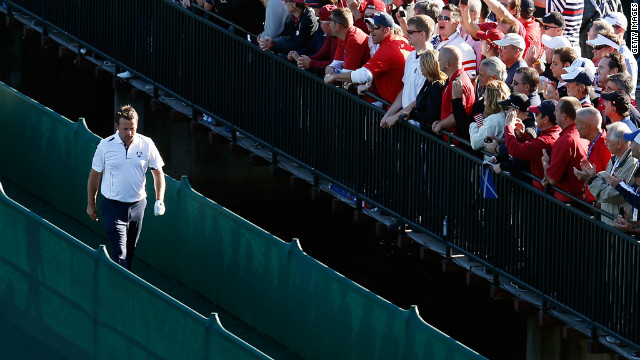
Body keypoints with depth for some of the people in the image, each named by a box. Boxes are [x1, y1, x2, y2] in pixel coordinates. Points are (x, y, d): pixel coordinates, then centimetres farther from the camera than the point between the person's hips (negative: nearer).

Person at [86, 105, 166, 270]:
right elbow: (95, 175, 4)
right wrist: (91, 204, 8)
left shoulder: (146, 145, -3)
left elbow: (158, 173, 7)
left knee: (130, 250, 14)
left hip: (137, 205, 3)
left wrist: (159, 200, -5)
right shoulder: (105, 146, -7)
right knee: (119, 254, -12)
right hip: (113, 206, -3)